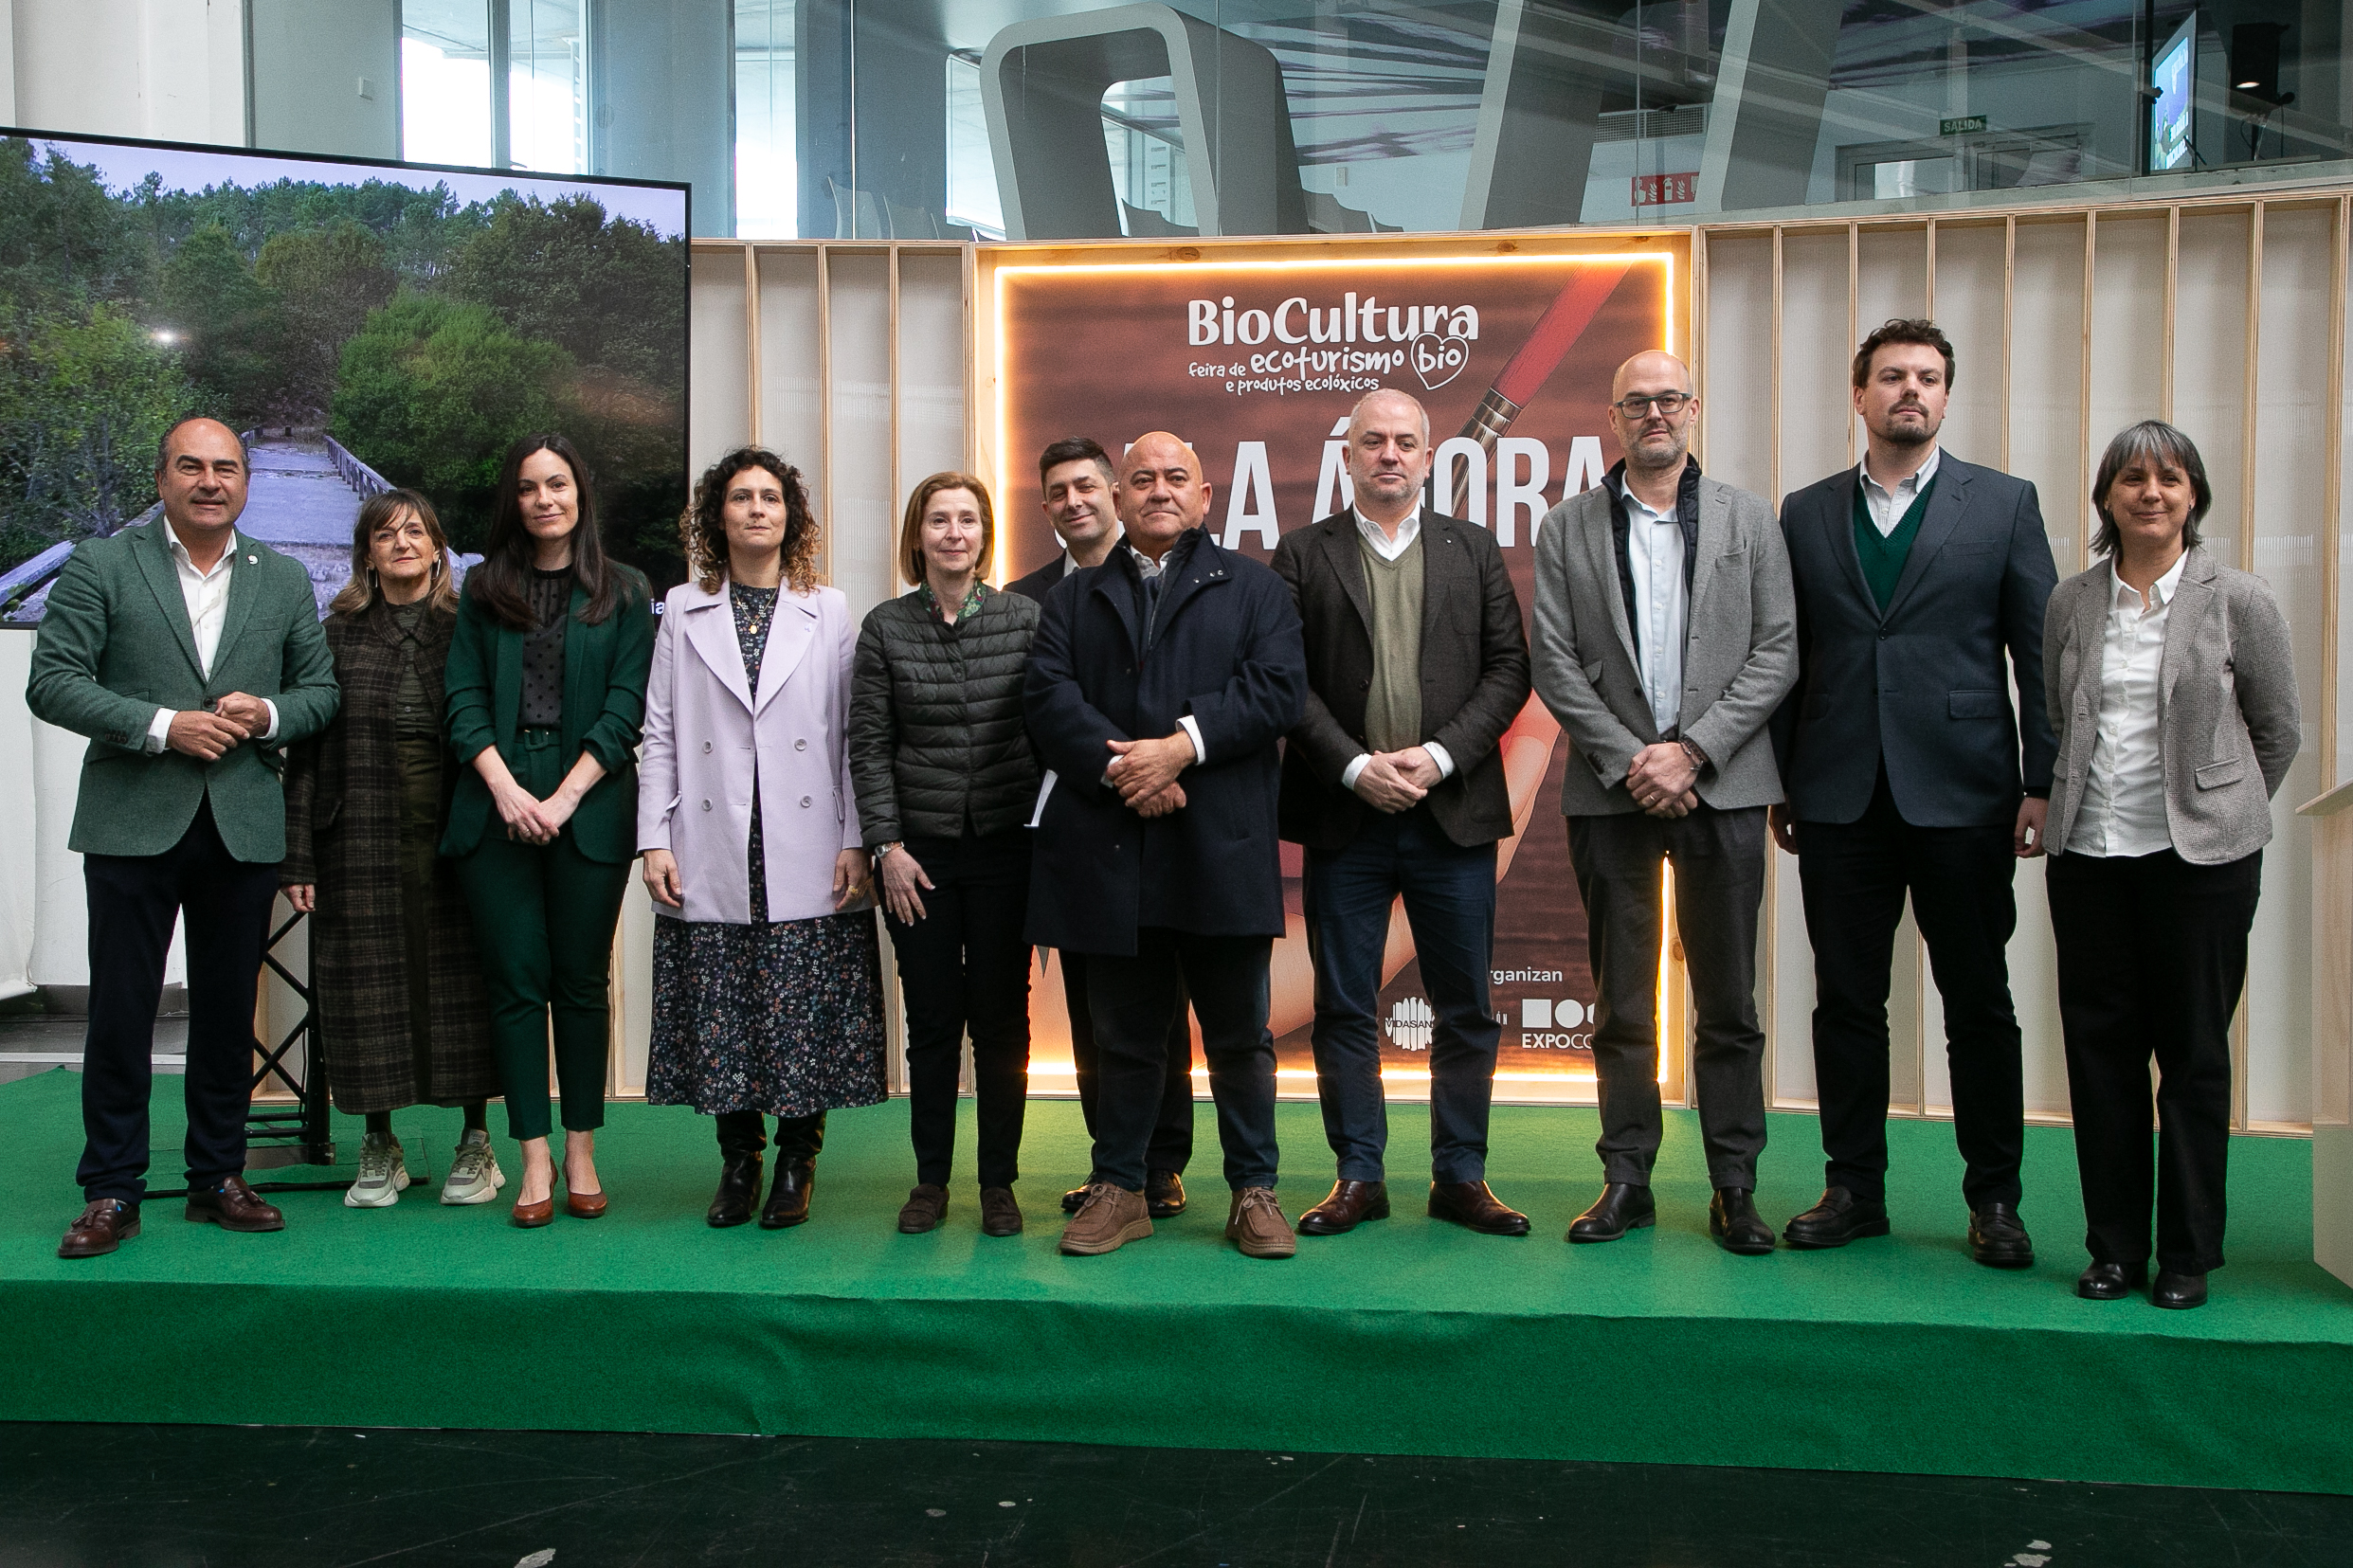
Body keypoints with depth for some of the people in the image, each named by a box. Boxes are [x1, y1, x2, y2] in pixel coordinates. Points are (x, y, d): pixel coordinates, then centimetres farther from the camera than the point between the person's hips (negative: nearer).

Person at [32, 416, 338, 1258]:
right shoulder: (100, 565, 2)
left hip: (244, 828, 3)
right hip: (132, 824, -2)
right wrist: (161, 726, -15)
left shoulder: (285, 581, 11)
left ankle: (218, 1179, 22)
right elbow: (51, 682, -4)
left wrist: (267, 714, -8)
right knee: (120, 1013, 2)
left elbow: (321, 691, 13)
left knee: (228, 1013, 9)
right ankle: (111, 1194, 13)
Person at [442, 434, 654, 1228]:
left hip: (589, 807, -1)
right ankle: (534, 1156, 6)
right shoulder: (485, 588, 12)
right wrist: (506, 789, -10)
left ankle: (580, 1150, 12)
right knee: (515, 980, 0)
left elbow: (626, 707, 0)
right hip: (497, 805, 1)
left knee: (582, 980, 3)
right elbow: (464, 699, 5)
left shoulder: (623, 593, 8)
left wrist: (563, 797, -10)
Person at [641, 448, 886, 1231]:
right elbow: (659, 734, 8)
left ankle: (796, 1165, 15)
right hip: (713, 858, 1)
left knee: (807, 1012, -1)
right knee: (719, 1016, 3)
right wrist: (654, 841, 0)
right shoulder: (684, 610, 11)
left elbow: (852, 734, 4)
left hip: (807, 859, -1)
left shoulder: (829, 611, 9)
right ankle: (737, 1163, 19)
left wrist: (855, 842, -4)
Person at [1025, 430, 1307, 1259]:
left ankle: (1254, 1192, 18)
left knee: (1239, 1033, 6)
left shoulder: (1254, 587, 11)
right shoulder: (1073, 598, 16)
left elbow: (1277, 688, -4)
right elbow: (1049, 695, 1)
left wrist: (1183, 745, -15)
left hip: (1222, 849, -1)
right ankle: (1119, 1189, 22)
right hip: (1110, 851, 2)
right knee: (1124, 1032, 10)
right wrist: (1117, 766, -14)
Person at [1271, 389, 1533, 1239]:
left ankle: (1461, 1177, 17)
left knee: (1466, 1008, 6)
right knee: (1345, 1008, 4)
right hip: (1343, 815, -1)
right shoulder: (1303, 554, 7)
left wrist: (1440, 756, -9)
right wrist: (1357, 766, -12)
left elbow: (1509, 668, 4)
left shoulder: (1473, 549, 11)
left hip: (1453, 811, 1)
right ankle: (1359, 1177, 15)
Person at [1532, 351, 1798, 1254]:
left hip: (1722, 786, 0)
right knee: (1621, 1004, 6)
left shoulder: (1749, 520, 8)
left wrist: (1690, 750, -10)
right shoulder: (1567, 529, 7)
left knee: (1728, 1002, 4)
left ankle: (1735, 1188, 14)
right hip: (1611, 790, 0)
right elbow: (1554, 664, 1)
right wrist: (1630, 760, -9)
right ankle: (1626, 1180, 16)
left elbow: (1777, 653, 1)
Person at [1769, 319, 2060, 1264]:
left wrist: (2043, 784, -4)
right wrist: (1781, 785, 6)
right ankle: (1854, 1189, 19)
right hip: (1840, 797, 2)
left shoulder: (2004, 504, 6)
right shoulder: (1806, 514, 10)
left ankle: (1994, 1200, 17)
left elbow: (2042, 652, 2)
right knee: (1846, 1001, 7)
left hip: (1962, 795, -1)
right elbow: (1786, 659, 10)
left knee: (1979, 1003, 5)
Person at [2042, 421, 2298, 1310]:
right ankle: (2115, 1247, 17)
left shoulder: (2238, 601, 0)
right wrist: (2072, 803, 11)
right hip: (2087, 853, 3)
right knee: (2099, 1047, 5)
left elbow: (2280, 730, 7)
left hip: (2199, 859, -3)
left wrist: (2221, 811, 12)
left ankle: (2189, 1255, 16)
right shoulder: (2072, 603, 8)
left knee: (2193, 1052, 4)